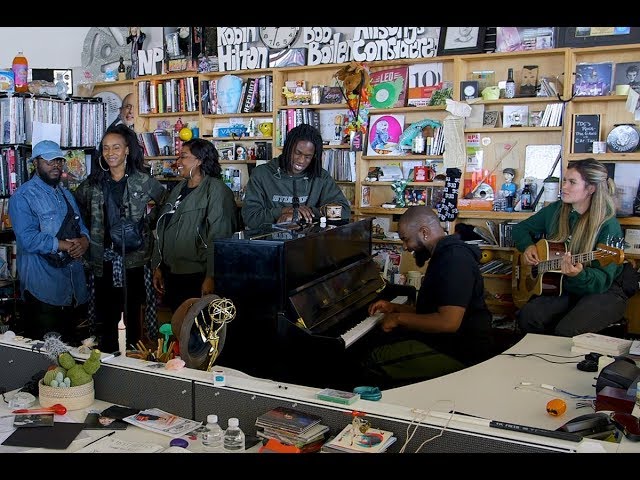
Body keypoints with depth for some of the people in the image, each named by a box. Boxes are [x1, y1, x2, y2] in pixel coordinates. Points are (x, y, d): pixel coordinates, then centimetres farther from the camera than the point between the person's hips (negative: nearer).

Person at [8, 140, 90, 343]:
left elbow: (80, 225, 17)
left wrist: (84, 239, -7)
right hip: (44, 287, -7)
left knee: (70, 344, 17)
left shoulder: (66, 194, 17)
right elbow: (27, 239, -20)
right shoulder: (23, 196, -9)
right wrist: (64, 245, -17)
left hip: (74, 285, 7)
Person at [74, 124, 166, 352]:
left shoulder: (143, 181, -2)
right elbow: (77, 205, 18)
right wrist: (88, 233, 9)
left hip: (134, 256, -2)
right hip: (104, 258, 2)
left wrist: (147, 220, -1)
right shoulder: (93, 182, 6)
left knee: (133, 313, 7)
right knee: (106, 316, 5)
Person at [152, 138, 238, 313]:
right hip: (171, 273, 7)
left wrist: (211, 277, -22)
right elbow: (163, 229, 16)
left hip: (196, 277, -7)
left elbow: (219, 236, -18)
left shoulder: (216, 190, -11)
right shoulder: (178, 189, 14)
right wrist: (157, 266, 14)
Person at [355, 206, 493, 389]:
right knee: (374, 339, 11)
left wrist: (399, 318, -17)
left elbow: (448, 322, -29)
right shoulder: (444, 254, 15)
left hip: (459, 353, -11)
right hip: (442, 340, 11)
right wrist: (394, 308, 14)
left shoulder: (455, 259, -20)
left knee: (374, 361, -17)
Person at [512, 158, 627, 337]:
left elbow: (603, 280, -19)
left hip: (602, 293, -5)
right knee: (526, 317, -24)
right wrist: (528, 246, -6)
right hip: (563, 289, 5)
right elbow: (520, 228, 15)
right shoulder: (555, 210, 2)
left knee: (566, 331, -32)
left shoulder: (608, 225, -15)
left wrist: (578, 275, -40)